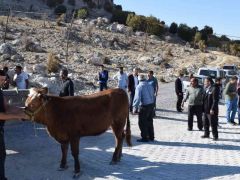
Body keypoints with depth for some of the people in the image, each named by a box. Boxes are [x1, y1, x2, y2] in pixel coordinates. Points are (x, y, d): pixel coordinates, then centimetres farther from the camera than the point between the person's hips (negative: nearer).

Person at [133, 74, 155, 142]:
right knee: (149, 121, 17)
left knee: (142, 122, 2)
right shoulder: (150, 86, 8)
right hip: (151, 105, 7)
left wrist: (134, 105, -8)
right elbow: (153, 96, 13)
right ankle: (151, 137, 25)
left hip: (144, 106, -7)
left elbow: (137, 98, -18)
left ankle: (144, 137, 5)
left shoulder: (139, 87, -13)